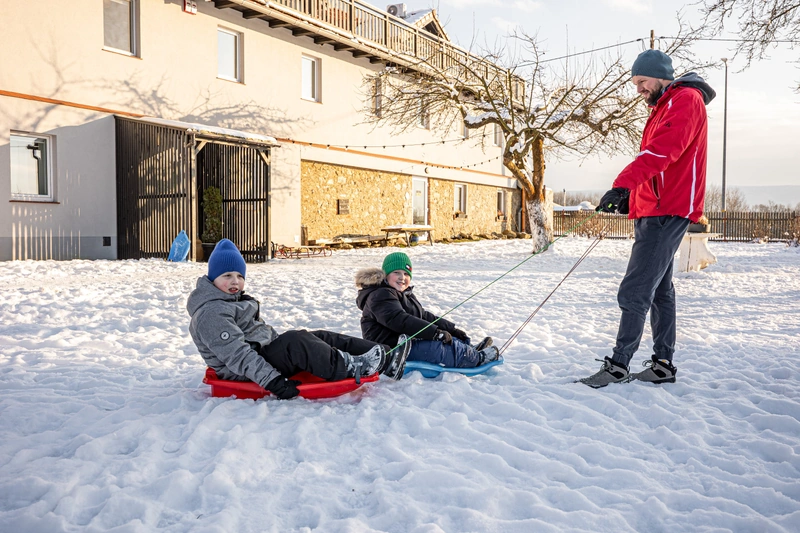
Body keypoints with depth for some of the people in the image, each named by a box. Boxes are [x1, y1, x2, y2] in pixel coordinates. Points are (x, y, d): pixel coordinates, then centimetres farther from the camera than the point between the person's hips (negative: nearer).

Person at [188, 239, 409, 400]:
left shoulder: (233, 299, 15)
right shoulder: (211, 314, -19)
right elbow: (237, 355, -27)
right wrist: (272, 381, -32)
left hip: (266, 352, 10)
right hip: (245, 375, -10)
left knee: (321, 337, -2)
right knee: (296, 341, -32)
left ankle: (384, 361, -8)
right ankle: (351, 369, -26)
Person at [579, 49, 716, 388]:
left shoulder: (686, 99, -8)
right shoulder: (664, 108, 24)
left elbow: (660, 151, -26)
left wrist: (623, 184, -37)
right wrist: (631, 197, 16)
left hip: (666, 213, -11)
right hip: (654, 211, 11)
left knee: (634, 292, -12)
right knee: (659, 290, 11)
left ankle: (619, 365, -8)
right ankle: (663, 364, 18)